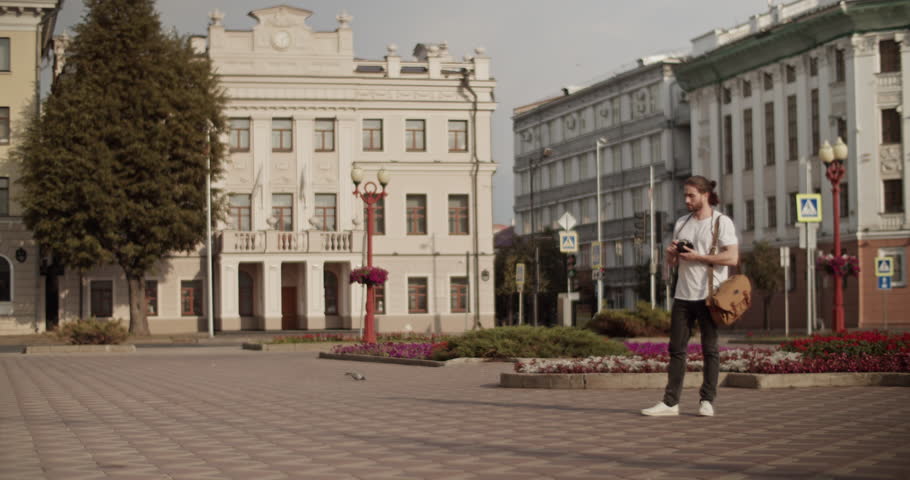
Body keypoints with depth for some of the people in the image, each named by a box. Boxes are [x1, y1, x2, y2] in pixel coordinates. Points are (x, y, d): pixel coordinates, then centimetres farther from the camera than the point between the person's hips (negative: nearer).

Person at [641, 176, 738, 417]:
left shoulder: (722, 222, -3)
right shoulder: (682, 223, 17)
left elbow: (732, 257, -14)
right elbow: (671, 262, 21)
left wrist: (697, 257, -14)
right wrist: (671, 252, -2)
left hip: (708, 295, -6)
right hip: (683, 295, 6)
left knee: (709, 348, 1)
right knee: (677, 349, 2)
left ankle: (707, 401, 7)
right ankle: (670, 402, 3)